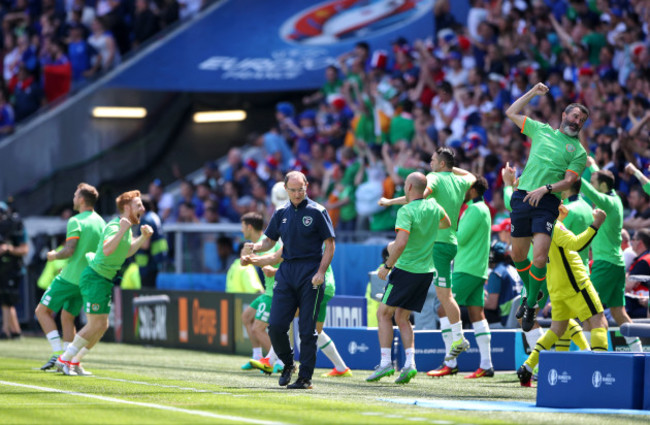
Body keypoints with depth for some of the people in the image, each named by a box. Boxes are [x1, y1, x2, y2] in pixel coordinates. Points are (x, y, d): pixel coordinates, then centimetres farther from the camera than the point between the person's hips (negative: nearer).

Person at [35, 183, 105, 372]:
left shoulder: (76, 221, -12)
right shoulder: (101, 222, 10)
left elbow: (69, 250, -18)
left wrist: (54, 256, 0)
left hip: (70, 277, -7)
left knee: (42, 311, 2)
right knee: (67, 318, 15)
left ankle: (59, 353, -10)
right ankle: (73, 362, 7)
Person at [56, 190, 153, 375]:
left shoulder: (127, 226, 10)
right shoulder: (114, 227, -21)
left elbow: (126, 252, 26)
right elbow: (107, 250, -40)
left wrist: (143, 238, 14)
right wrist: (122, 230, -45)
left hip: (105, 280, 10)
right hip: (95, 278, -10)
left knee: (101, 326, 10)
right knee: (96, 325, -9)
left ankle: (73, 361, 19)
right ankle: (64, 360, 1)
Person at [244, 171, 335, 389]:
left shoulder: (317, 211, -1)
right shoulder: (281, 213, 12)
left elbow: (330, 245, -2)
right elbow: (270, 241, 17)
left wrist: (321, 272, -13)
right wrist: (254, 247, -5)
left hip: (310, 273, -4)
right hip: (286, 272, 4)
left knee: (307, 329, -3)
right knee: (275, 325, -3)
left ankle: (305, 377, 3)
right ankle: (287, 364, 20)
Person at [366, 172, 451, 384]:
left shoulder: (406, 211, -15)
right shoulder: (433, 206, 5)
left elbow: (401, 243, -26)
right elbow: (447, 223, 27)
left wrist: (387, 266, -16)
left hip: (406, 270, -7)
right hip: (426, 271, 7)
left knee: (384, 313, 4)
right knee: (402, 317, 13)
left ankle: (386, 362, -3)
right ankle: (410, 363, -1)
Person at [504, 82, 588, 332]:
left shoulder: (578, 151, 9)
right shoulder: (541, 130, 17)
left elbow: (569, 181, -2)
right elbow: (511, 113, 24)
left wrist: (546, 188, -18)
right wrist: (533, 92, 19)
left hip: (547, 202, -3)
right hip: (522, 198, 3)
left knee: (540, 258, -15)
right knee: (518, 255, 7)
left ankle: (531, 306, 1)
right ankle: (531, 293, 31)